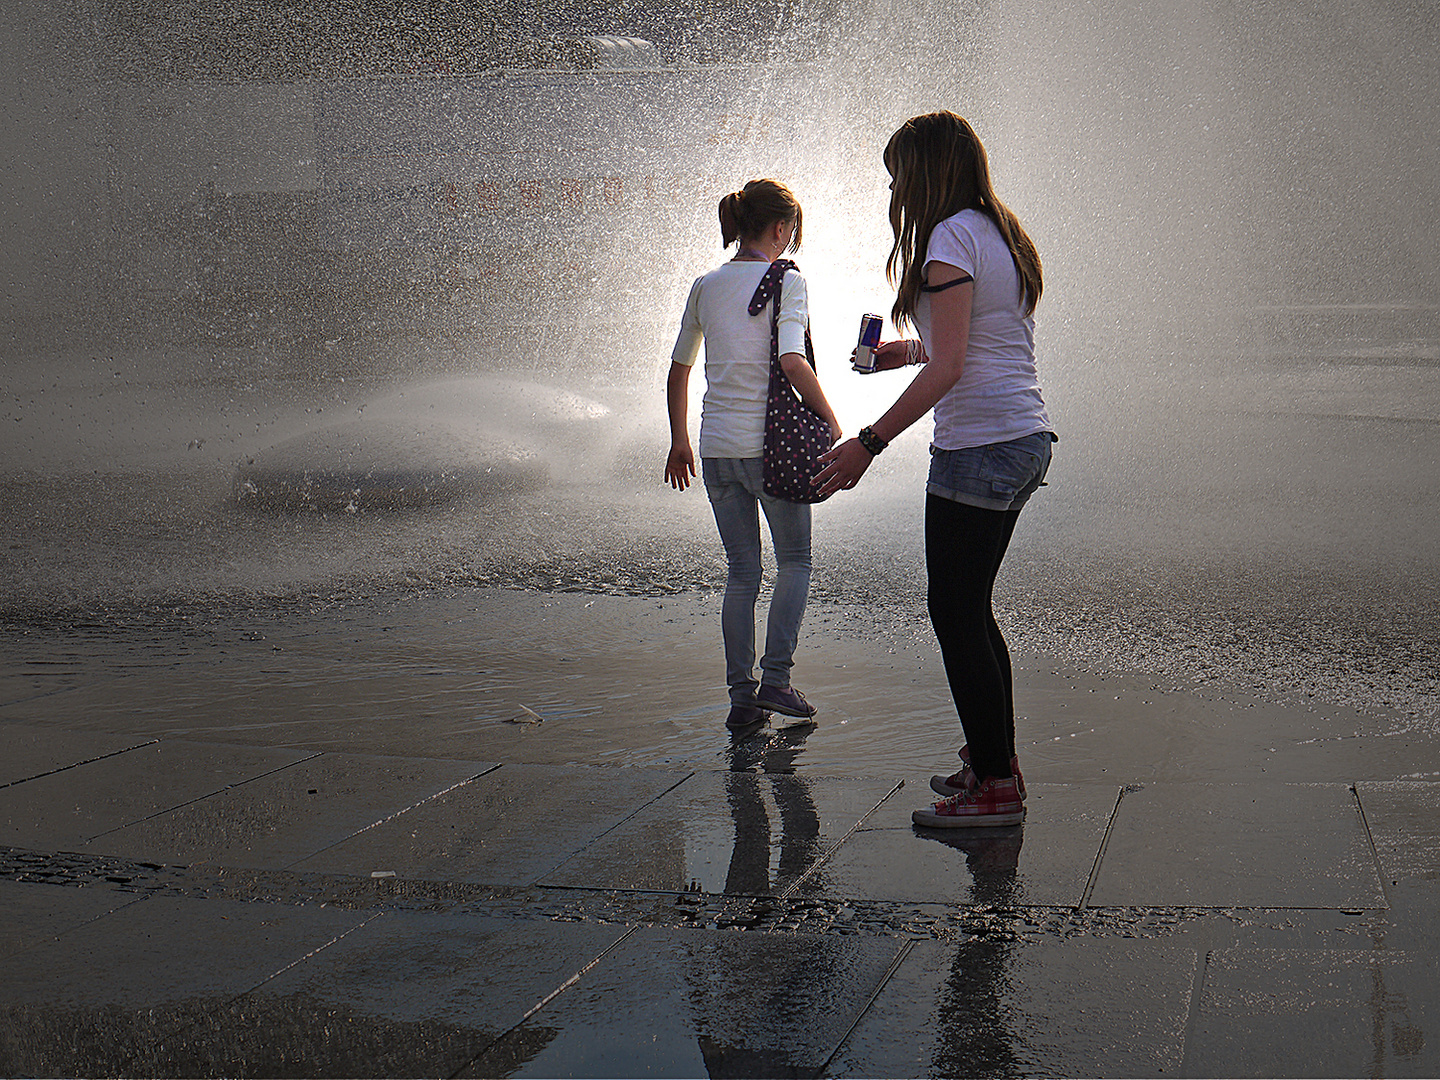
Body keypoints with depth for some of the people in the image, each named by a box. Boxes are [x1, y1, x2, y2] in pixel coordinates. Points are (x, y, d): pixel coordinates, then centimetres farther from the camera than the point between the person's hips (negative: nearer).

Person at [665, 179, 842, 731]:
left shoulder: (705, 287, 10)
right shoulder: (786, 282, -7)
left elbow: (678, 370, 14)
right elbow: (792, 362, -20)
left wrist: (679, 441, 22)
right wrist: (830, 419, -9)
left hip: (716, 449, 5)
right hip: (770, 444, -5)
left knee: (741, 571, 12)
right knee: (795, 562, 12)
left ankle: (741, 695, 11)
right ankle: (775, 679, 3)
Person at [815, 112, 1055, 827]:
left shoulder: (951, 238, -12)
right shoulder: (1000, 233, 16)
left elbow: (947, 369, -19)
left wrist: (868, 443, -18)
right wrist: (909, 353, 26)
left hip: (978, 447, -10)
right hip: (1025, 443, 10)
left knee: (956, 613, -2)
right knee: (970, 610, 17)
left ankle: (995, 787, 2)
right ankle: (994, 760, 24)